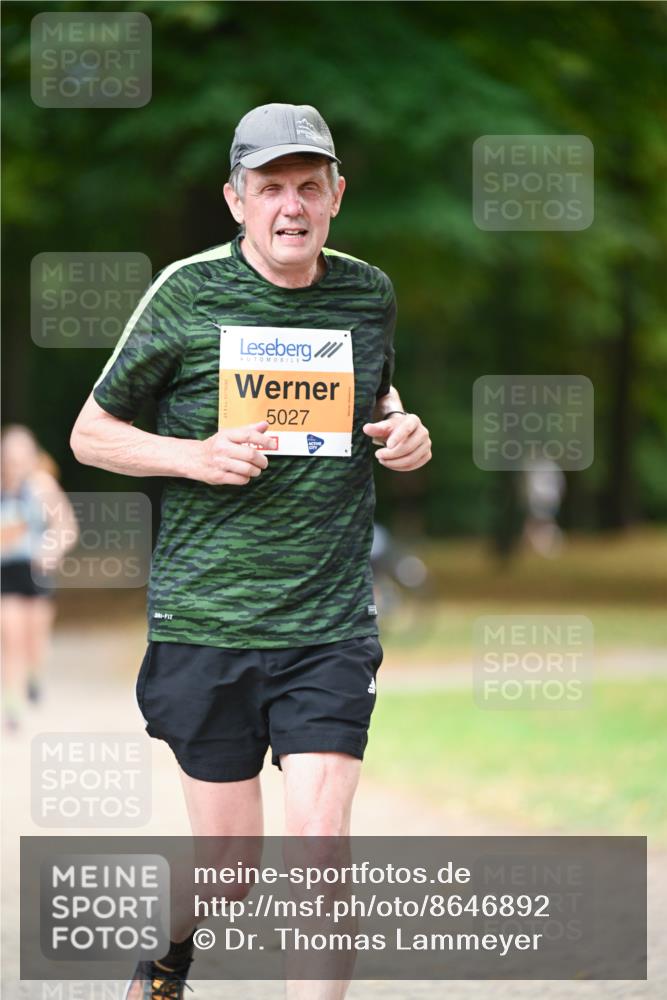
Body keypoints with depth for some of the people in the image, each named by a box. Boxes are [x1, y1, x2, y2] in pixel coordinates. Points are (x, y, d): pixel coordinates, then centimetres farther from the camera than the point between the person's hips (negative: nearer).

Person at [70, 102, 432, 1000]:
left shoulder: (369, 294, 6)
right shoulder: (188, 294, -3)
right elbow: (91, 433, 4)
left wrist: (403, 431, 3)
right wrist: (194, 457, -14)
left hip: (332, 626, 2)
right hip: (205, 622, -1)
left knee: (317, 848, -12)